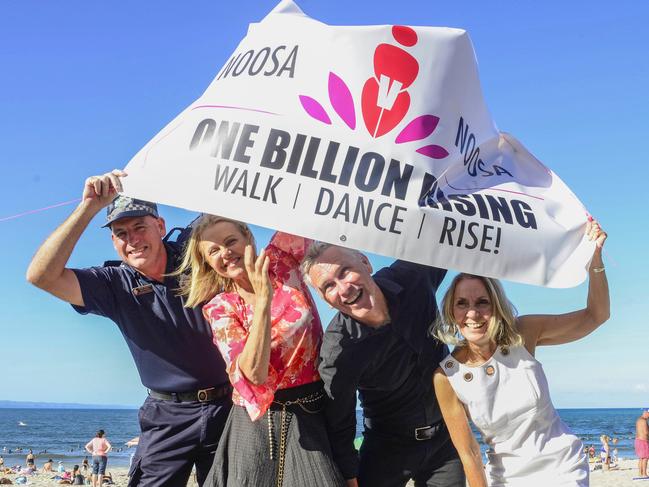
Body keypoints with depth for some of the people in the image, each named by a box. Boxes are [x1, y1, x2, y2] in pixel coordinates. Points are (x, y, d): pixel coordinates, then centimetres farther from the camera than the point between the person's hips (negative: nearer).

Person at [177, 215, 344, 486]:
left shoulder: (282, 264, 1)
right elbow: (254, 372, -19)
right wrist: (263, 297, -26)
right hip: (258, 421, -1)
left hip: (311, 416, 1)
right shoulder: (220, 308, -4)